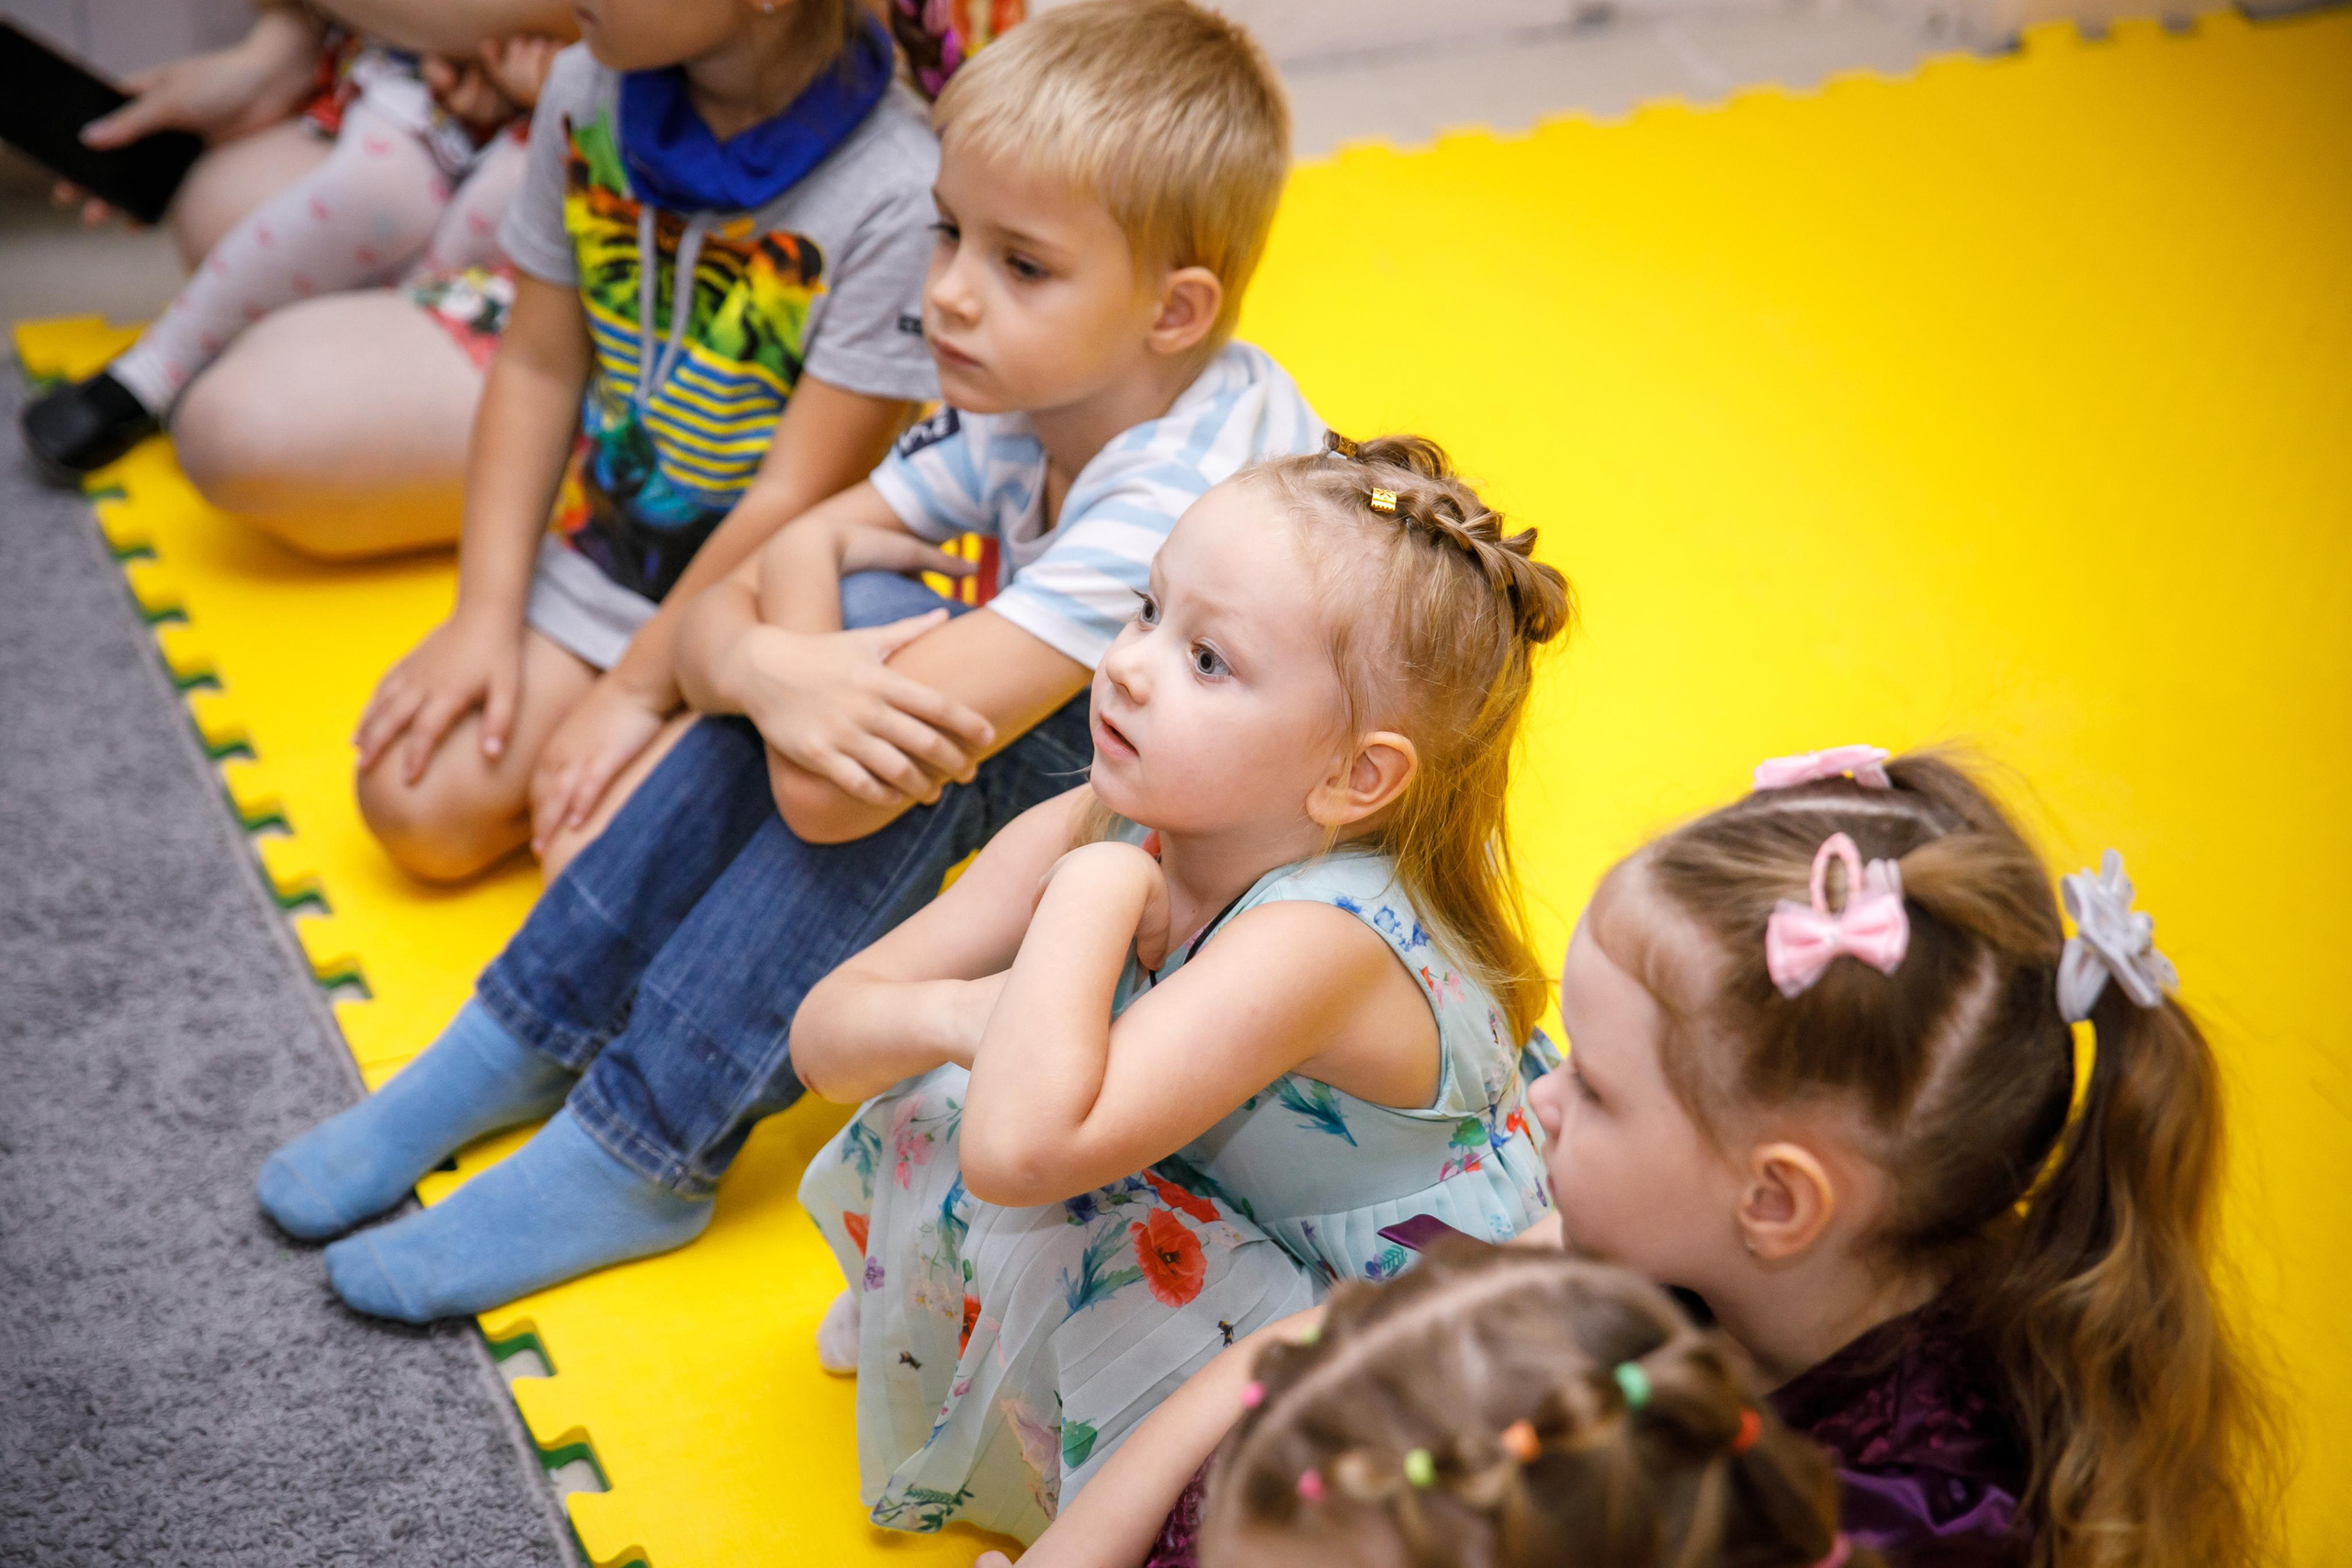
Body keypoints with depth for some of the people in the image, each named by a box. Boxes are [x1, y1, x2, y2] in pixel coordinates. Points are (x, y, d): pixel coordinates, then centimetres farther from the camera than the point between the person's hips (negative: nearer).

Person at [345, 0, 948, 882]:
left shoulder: (897, 197, -25)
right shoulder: (586, 92, -6)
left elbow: (798, 501, -20)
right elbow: (537, 369, 1)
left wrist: (637, 689, -14)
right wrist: (486, 617, -3)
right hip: (595, 563, 5)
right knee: (413, 805, -6)